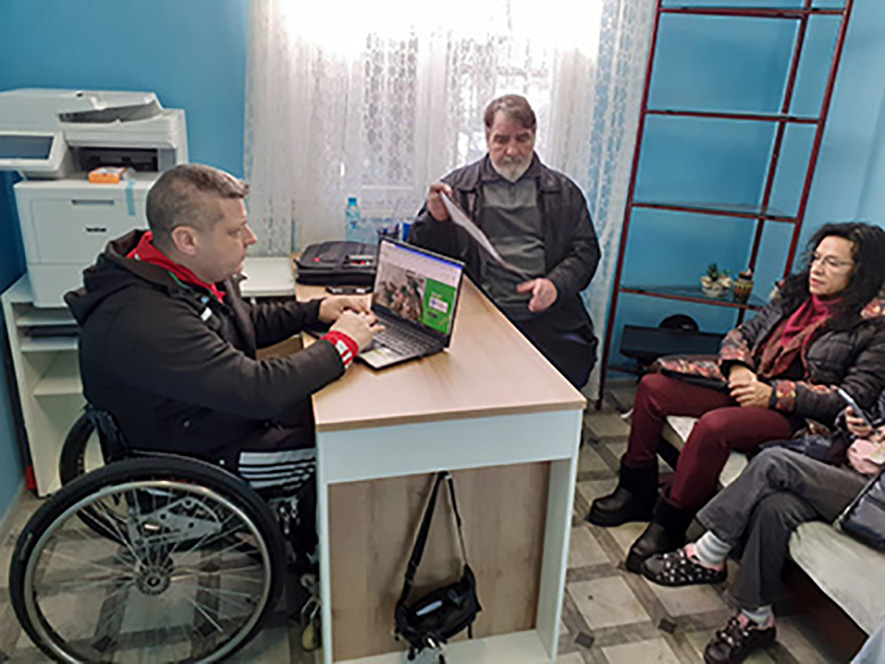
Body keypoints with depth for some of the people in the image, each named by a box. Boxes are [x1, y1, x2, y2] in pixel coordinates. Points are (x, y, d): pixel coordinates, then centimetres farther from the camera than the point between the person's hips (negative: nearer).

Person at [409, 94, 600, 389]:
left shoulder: (564, 192, 18)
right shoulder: (457, 187, 13)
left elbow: (586, 249, 13)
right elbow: (421, 252, 13)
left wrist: (556, 284, -7)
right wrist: (436, 219, -9)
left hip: (548, 317, 2)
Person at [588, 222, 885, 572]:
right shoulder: (794, 292, 13)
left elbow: (855, 396, -13)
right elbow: (741, 334, 16)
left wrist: (774, 394, -20)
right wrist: (738, 368, -7)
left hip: (797, 417, -7)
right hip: (750, 387, 8)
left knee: (715, 424, -36)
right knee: (653, 387, -6)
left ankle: (668, 526, -17)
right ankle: (637, 493, 3)